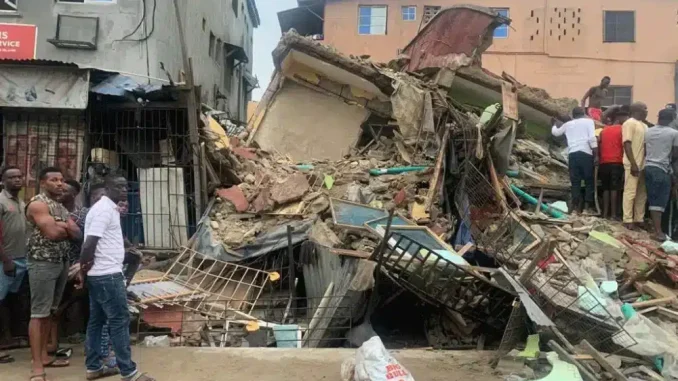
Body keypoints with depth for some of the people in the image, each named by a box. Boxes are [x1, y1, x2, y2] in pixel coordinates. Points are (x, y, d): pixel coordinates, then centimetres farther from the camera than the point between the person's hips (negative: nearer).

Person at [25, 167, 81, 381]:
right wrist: (68, 228, -2)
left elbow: (77, 234, 8)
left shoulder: (61, 207, 16)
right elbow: (52, 233, -21)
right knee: (38, 313, -6)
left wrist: (62, 227, -11)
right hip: (43, 263, -8)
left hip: (62, 262, 8)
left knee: (49, 312, 14)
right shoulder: (37, 204, -11)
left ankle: (44, 356, 23)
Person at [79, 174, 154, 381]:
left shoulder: (109, 208, 14)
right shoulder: (104, 210, -17)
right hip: (107, 275, -10)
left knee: (97, 320, 14)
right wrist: (84, 269, -11)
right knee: (120, 321, -6)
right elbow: (89, 244, -23)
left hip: (100, 274, 10)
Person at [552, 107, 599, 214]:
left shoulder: (568, 124, 19)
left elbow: (555, 132, 35)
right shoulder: (588, 121, 8)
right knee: (589, 180, 2)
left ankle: (576, 206, 0)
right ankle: (588, 206, -5)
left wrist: (554, 125, 57)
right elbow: (592, 139, -5)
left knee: (575, 182, 4)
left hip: (572, 154, 3)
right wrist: (596, 155, -6)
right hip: (585, 153, -3)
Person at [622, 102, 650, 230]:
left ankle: (639, 219, 14)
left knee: (642, 194, 8)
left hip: (643, 164, 8)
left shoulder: (644, 126, 19)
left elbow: (646, 145, 22)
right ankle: (628, 220, -1)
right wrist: (633, 164, -19)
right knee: (630, 192, -5)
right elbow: (627, 144, -14)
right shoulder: (629, 123, -7)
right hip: (633, 165, -8)